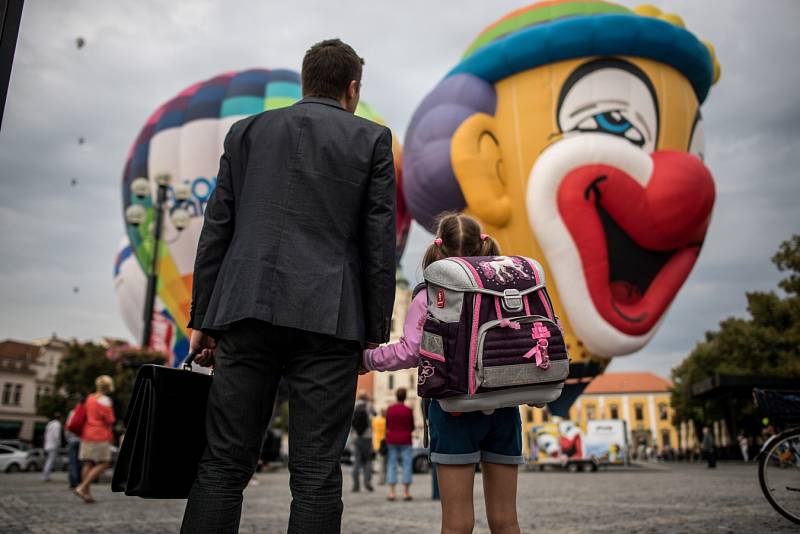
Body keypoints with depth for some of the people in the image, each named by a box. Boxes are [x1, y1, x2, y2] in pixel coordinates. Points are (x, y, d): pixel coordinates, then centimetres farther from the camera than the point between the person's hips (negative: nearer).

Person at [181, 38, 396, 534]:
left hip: (247, 310, 3)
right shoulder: (372, 139, 8)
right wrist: (375, 333, 6)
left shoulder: (247, 131, 15)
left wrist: (202, 318, 14)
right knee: (316, 472, 2)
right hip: (327, 318, -2)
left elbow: (216, 230, 12)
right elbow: (379, 242, 2)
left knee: (224, 462, 7)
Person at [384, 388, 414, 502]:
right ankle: (406, 492, 4)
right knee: (407, 464, 4)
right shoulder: (408, 410, -9)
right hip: (405, 440, -3)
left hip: (391, 440, 3)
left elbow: (387, 425, 5)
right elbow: (412, 427, -1)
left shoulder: (390, 409, -2)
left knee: (392, 464, 7)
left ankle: (392, 492, 4)